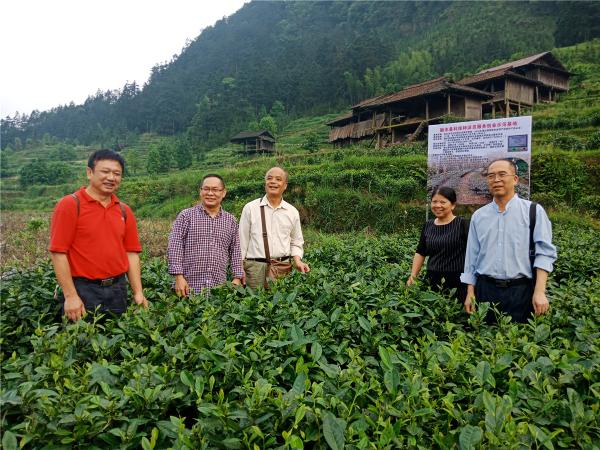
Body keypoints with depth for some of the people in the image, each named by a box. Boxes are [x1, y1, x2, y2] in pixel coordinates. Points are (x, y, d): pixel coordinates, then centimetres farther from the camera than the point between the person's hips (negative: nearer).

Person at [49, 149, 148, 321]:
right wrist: (70, 296, -14)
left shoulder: (124, 211, 8)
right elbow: (58, 252, -10)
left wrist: (138, 293, 2)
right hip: (83, 291, -5)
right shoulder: (70, 205, -7)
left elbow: (131, 253, 8)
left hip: (118, 290, 5)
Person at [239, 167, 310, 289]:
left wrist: (297, 261, 0)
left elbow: (296, 242, 17)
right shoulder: (250, 208, 2)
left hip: (283, 268, 2)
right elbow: (242, 241, 3)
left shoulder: (292, 212, 9)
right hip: (255, 266, -2)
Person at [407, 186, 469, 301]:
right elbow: (420, 253, 16)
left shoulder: (462, 224, -4)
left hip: (458, 283, -4)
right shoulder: (428, 226, 10)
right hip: (433, 281, 4)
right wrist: (413, 276, 8)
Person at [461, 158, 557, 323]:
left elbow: (544, 252, -6)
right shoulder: (478, 216, 9)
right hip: (485, 290, 3)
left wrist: (539, 292, -15)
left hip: (521, 292, -3)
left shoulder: (534, 211, 0)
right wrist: (470, 293, 8)